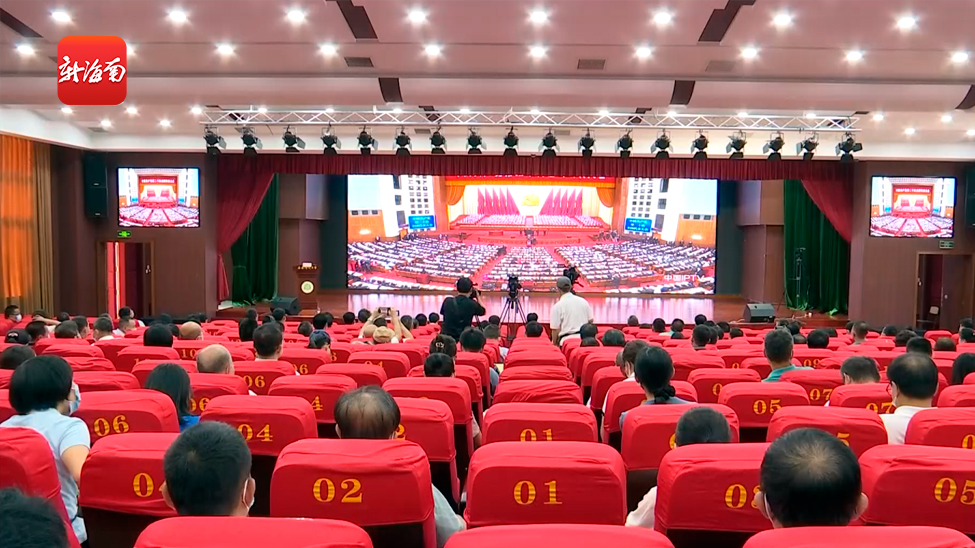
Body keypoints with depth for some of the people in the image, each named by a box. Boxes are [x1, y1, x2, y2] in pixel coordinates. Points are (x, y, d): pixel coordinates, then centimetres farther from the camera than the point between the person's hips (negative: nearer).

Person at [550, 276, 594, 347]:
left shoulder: (557, 306, -6)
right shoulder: (583, 301, 7)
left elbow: (556, 329, -6)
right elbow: (590, 320, 13)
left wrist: (554, 344, 6)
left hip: (567, 339, -4)